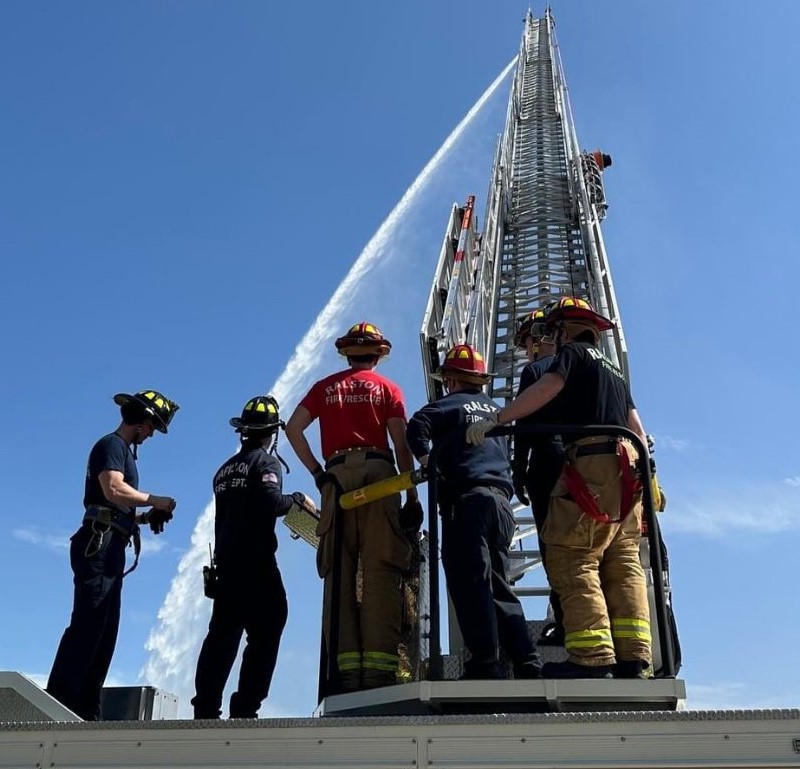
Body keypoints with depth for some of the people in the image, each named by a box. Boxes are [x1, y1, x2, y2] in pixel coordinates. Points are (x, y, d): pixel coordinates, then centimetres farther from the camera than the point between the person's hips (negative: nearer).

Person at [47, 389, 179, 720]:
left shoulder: (124, 450, 26)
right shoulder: (112, 445, -4)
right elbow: (114, 490, -22)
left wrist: (145, 517, 10)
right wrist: (155, 501, -12)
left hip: (111, 550, 10)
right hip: (99, 544, -10)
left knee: (104, 632, 7)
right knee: (86, 625, -14)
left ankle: (84, 710, 8)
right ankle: (59, 703, -14)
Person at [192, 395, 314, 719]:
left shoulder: (226, 468, 20)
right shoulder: (266, 461, -3)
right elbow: (270, 503, -20)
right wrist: (298, 498, -2)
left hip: (224, 562, 8)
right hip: (255, 561, -7)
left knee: (221, 633, 8)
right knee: (265, 632, -3)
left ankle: (205, 708, 5)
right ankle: (245, 707, -9)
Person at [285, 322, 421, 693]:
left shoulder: (325, 387, 18)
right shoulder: (387, 387, 13)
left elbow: (293, 427, 6)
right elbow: (401, 443, 3)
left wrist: (317, 472, 7)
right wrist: (412, 495, 4)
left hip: (337, 474, 2)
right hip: (378, 472, -1)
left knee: (339, 572, 1)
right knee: (380, 570, -5)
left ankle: (347, 665, -7)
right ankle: (379, 664, -14)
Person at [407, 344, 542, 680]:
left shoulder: (452, 403, 6)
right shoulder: (497, 409, 25)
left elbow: (418, 425, -10)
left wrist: (426, 460, -5)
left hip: (468, 497, -7)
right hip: (501, 498, 7)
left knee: (470, 581, -10)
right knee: (498, 584, 9)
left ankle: (486, 664, -18)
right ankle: (526, 662, 0)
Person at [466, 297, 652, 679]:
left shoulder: (574, 351, 7)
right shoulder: (615, 371, 31)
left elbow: (546, 388, -11)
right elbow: (637, 428, 26)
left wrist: (496, 419, -14)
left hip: (591, 462, -8)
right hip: (628, 469, 9)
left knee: (572, 560, -11)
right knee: (623, 566, 5)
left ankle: (591, 657, -19)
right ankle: (632, 658, 0)